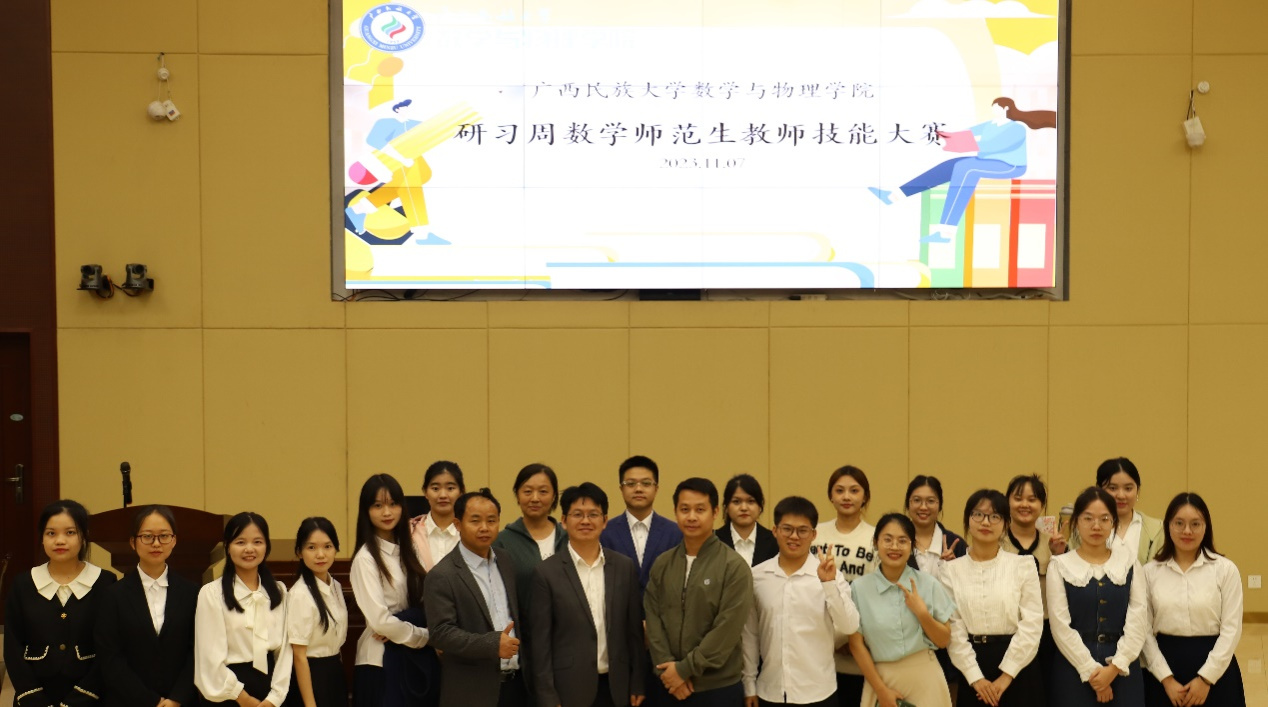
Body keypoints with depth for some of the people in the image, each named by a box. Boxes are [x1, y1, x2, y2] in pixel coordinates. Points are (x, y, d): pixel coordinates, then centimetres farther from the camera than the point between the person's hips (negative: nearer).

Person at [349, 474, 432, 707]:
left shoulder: (406, 549, 10)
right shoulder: (366, 558, -11)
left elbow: (420, 601, 6)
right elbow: (381, 620, -17)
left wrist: (399, 630, -12)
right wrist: (424, 636, -5)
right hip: (381, 660, -6)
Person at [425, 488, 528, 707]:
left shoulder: (506, 561, 10)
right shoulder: (442, 576, -11)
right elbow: (441, 632, -17)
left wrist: (525, 663, 9)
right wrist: (492, 644, -23)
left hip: (516, 681, 6)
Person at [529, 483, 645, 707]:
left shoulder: (625, 567, 5)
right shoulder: (547, 573, -5)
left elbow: (634, 631, 9)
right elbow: (540, 642, -5)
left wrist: (637, 684, 6)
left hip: (616, 688, 3)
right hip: (569, 689, -3)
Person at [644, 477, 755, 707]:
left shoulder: (735, 567, -8)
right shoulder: (662, 565, 5)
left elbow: (728, 629, -13)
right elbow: (653, 618, 2)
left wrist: (685, 668, -13)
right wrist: (667, 668, -10)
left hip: (718, 687, -3)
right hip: (670, 684, 3)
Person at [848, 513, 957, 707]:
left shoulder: (929, 584, -3)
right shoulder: (859, 587, -6)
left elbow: (944, 640, 1)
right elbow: (856, 644, -2)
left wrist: (921, 612, -14)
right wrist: (881, 689, -4)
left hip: (924, 678, 1)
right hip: (880, 677, -1)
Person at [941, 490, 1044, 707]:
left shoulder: (1023, 565, 2)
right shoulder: (952, 570, 4)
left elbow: (1032, 624, -4)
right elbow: (953, 629, -1)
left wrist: (1006, 675, -10)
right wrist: (976, 677, -10)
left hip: (1017, 670, -1)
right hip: (971, 668, 1)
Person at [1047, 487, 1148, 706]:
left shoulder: (1129, 563, 10)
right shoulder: (1060, 566, 3)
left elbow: (1138, 620, 0)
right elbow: (1061, 626, -5)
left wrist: (1115, 667, -11)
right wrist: (1091, 670, -12)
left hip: (1123, 670, 2)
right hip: (1074, 669, -2)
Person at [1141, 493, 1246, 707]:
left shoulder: (1225, 569, -1)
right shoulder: (1150, 571, 2)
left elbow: (1231, 629, -4)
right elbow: (1145, 630, 0)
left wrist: (1206, 678, -10)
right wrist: (1167, 678, -8)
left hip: (1214, 669, -1)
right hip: (1165, 667, 1)